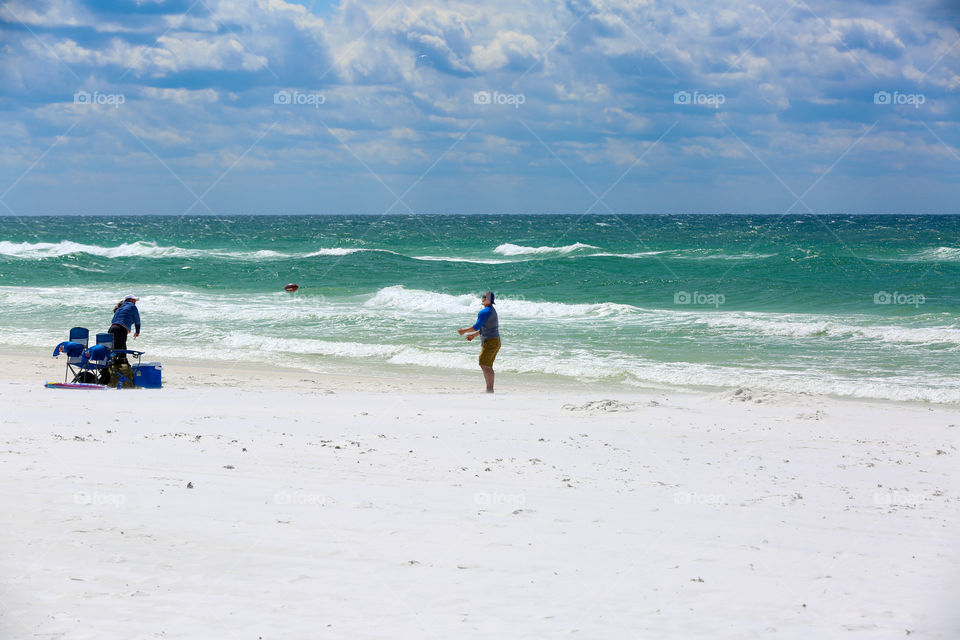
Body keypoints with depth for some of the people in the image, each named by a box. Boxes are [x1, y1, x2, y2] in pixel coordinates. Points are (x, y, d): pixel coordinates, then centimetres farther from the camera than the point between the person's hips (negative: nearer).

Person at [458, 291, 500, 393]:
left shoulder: (485, 312, -15)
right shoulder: (492, 311, 18)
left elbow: (477, 326, -16)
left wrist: (464, 331, -3)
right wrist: (473, 335, 25)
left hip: (489, 342, -10)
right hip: (495, 342, 10)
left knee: (484, 365, -12)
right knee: (488, 367, 13)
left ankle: (489, 389, -18)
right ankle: (490, 389, 13)